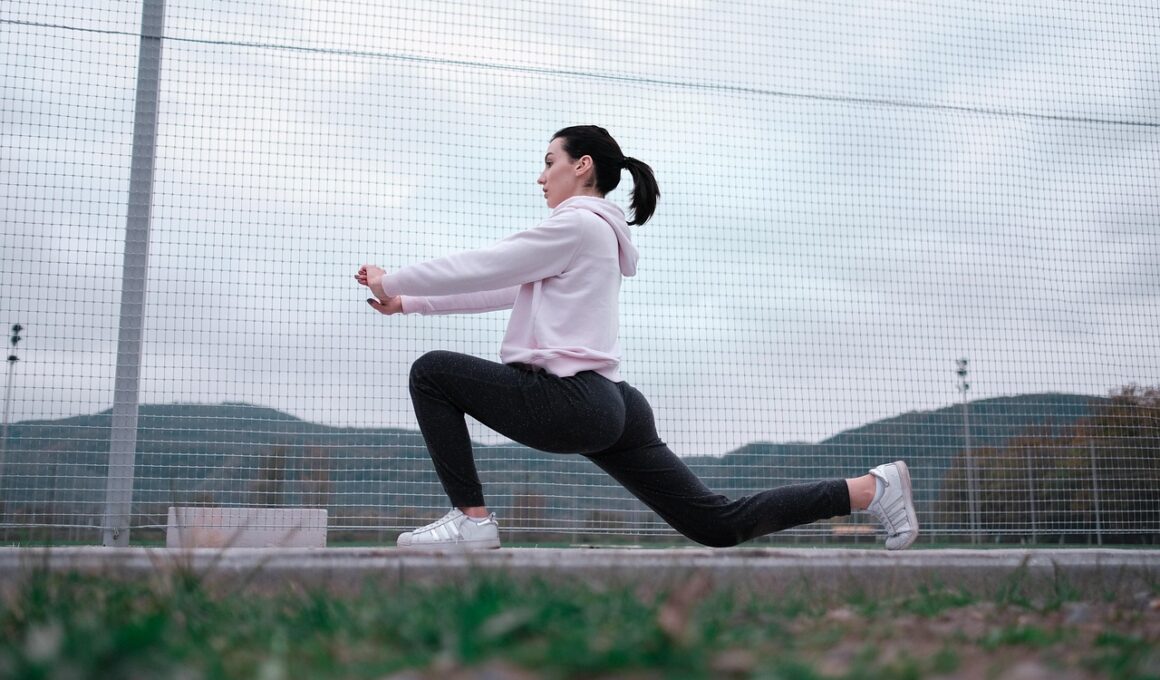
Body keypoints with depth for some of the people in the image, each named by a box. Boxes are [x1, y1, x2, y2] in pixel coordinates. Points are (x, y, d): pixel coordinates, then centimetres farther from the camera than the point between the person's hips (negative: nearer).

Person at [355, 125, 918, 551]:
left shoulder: (578, 223, -4)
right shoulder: (591, 234, 26)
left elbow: (483, 268, -6)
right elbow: (498, 287, 26)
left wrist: (391, 280, 6)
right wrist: (408, 302, 22)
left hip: (571, 402, -10)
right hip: (607, 408, 10)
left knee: (432, 372, -2)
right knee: (717, 524, 8)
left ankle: (471, 519, -5)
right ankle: (873, 488, 8)